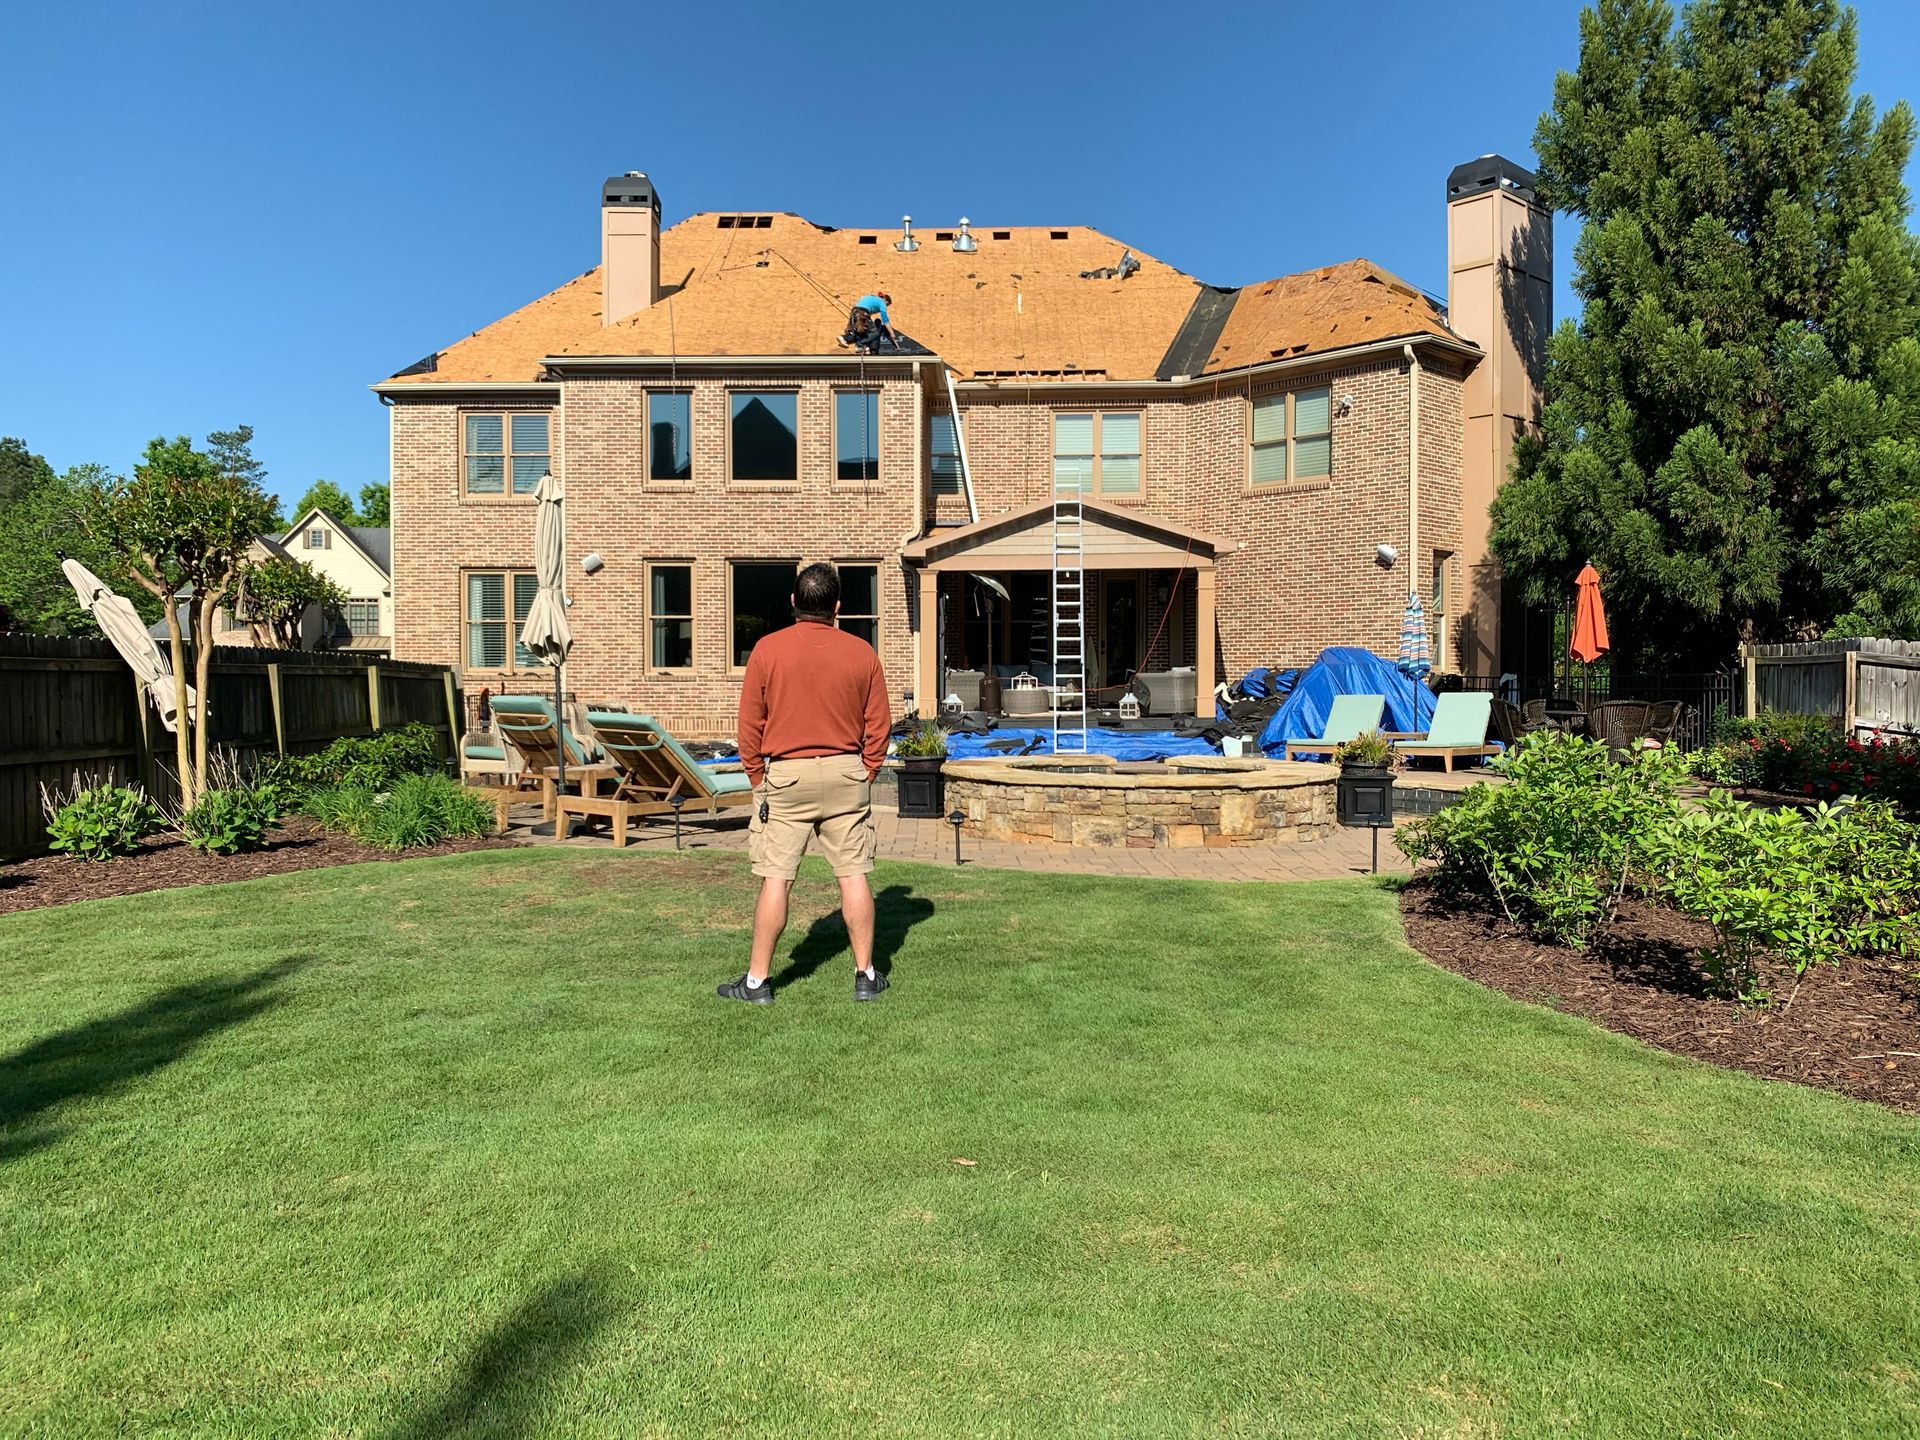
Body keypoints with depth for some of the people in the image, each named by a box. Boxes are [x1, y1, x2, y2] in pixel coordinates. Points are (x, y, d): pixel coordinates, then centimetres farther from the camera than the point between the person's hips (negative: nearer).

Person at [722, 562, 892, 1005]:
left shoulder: (767, 649, -4)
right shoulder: (861, 652, 1)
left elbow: (749, 724, -1)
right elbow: (878, 725, 4)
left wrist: (759, 779, 9)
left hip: (785, 774, -1)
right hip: (846, 773, 2)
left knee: (776, 878, 3)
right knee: (854, 874, 7)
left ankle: (757, 980, 11)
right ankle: (865, 975, 15)